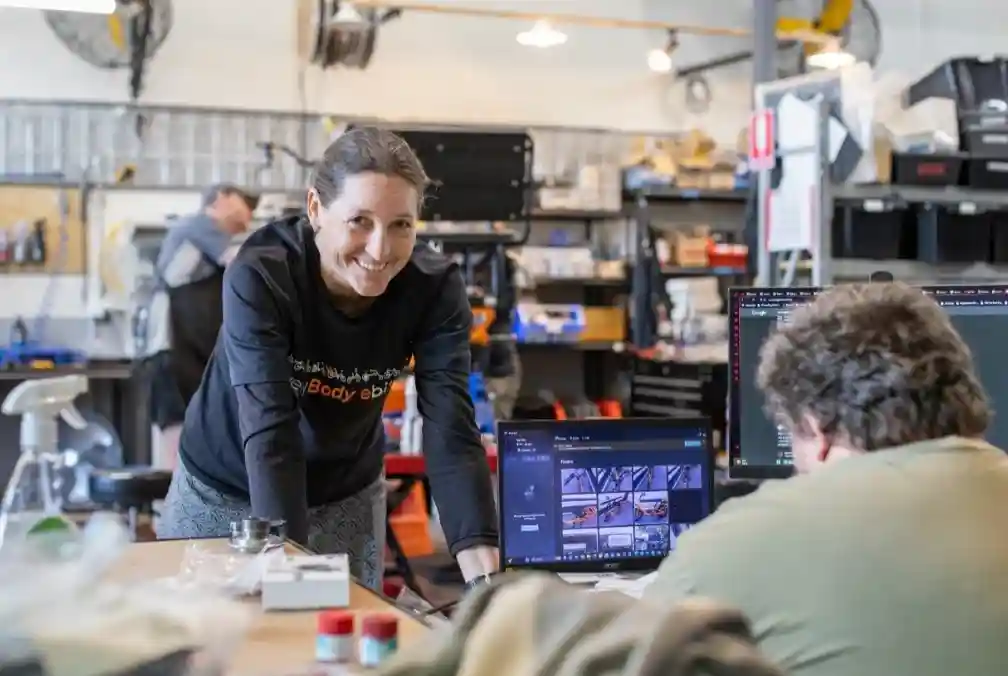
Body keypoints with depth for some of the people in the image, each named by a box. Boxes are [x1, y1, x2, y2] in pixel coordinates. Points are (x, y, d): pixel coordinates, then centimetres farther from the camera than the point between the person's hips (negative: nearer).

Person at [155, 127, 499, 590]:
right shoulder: (259, 277, -28)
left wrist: (486, 575, -41)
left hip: (346, 497, 2)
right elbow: (270, 433, -36)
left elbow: (451, 434, -29)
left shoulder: (435, 289, -21)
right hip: (225, 490, -2)